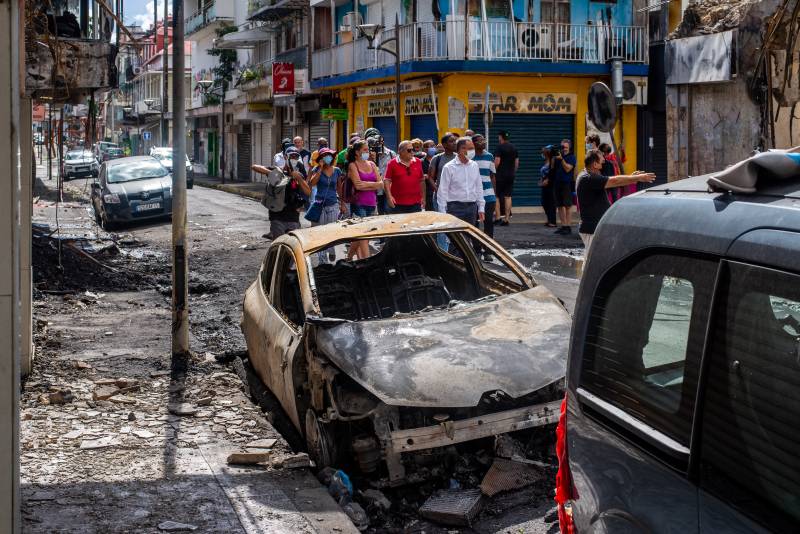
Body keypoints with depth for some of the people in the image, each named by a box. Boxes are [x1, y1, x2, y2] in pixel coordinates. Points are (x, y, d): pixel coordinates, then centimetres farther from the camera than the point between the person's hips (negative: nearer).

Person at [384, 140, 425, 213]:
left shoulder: (418, 162, 9)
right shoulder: (393, 163, -1)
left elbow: (422, 181, 15)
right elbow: (386, 181, -4)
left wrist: (423, 197, 12)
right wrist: (389, 196, -14)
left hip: (415, 204, 3)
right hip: (398, 205, -3)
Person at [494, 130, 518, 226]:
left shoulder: (500, 147, -9)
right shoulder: (514, 148, 10)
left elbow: (497, 162, -16)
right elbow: (517, 162, 13)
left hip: (501, 175, -6)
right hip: (511, 175, 6)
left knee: (497, 196, 2)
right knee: (508, 196, 6)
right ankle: (507, 218, 4)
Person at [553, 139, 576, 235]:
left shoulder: (571, 157, -1)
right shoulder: (557, 155, 15)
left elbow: (567, 169, -12)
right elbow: (552, 167, 11)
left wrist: (561, 159, -18)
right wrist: (554, 158, -2)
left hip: (567, 183, -6)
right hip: (557, 183, 6)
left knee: (567, 205, -8)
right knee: (559, 206, 6)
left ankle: (568, 227, -8)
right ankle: (563, 226, 11)